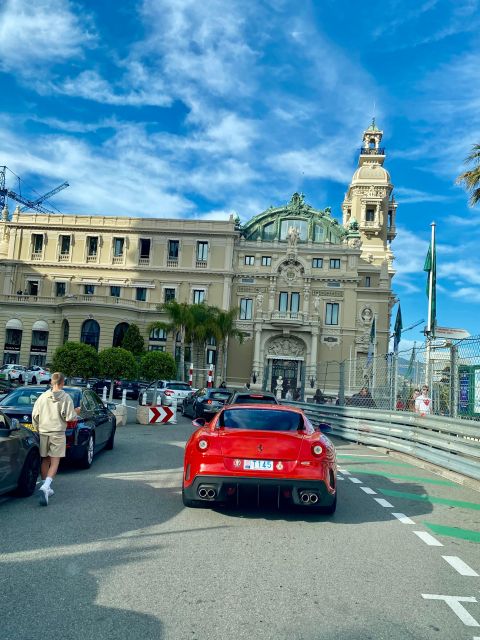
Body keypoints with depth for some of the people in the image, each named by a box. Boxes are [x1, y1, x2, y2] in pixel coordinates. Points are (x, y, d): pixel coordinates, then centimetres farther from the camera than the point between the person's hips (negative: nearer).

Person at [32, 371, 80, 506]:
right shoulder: (66, 398, -7)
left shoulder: (43, 397, 4)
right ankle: (45, 487, -21)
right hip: (58, 433, -4)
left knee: (45, 460, 15)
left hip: (43, 433, 4)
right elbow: (69, 417, -11)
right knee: (54, 462, -2)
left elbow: (34, 415, 5)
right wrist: (76, 412, 10)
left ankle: (46, 489, 22)